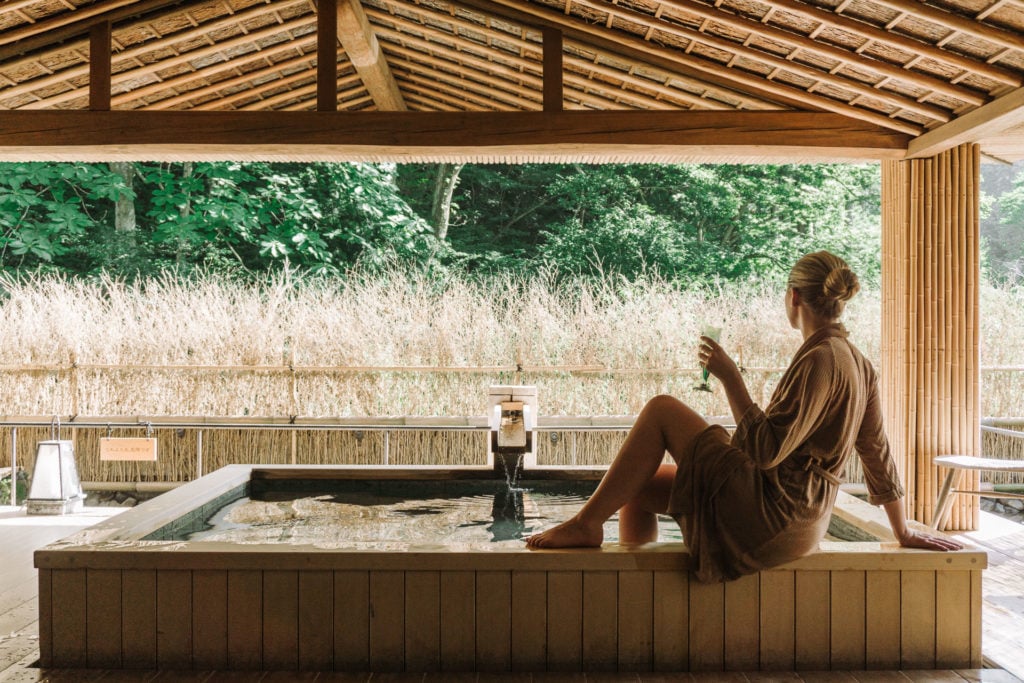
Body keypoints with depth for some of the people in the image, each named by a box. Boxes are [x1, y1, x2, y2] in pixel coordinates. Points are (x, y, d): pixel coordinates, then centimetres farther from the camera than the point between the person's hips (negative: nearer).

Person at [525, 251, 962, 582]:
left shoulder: (819, 360, -18)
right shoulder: (859, 365, 11)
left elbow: (766, 451, -24)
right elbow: (879, 456, 16)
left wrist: (729, 376, -19)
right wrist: (904, 533, 23)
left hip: (770, 512, -9)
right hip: (795, 520, 9)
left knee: (661, 410, -7)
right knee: (638, 486, 12)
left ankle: (586, 524, -5)